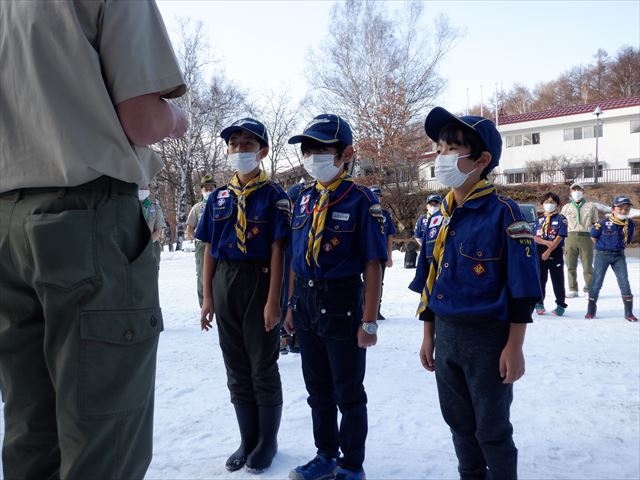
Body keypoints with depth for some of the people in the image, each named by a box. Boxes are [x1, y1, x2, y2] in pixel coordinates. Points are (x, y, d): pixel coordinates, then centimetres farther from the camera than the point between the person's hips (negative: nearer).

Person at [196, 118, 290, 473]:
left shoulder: (274, 196, -4)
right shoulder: (218, 197, 10)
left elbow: (278, 249, -10)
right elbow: (209, 250, 9)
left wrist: (273, 301, -16)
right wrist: (207, 297, 5)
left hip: (259, 282, -5)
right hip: (224, 284, 5)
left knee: (263, 367, 6)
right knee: (236, 368, 13)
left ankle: (267, 442, 24)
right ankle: (247, 440, 29)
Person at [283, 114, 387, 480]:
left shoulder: (361, 201, -12)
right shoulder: (305, 199, 7)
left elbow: (373, 265, -14)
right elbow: (297, 258, 11)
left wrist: (369, 321, -16)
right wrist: (292, 306, 12)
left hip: (342, 305, -6)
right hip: (307, 305, 6)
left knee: (348, 393, 10)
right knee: (318, 390, 19)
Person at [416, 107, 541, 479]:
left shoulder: (504, 213, -14)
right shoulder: (440, 217, 5)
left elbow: (522, 288, -14)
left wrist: (514, 347, -14)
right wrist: (429, 335, 13)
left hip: (488, 338, -6)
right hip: (446, 336, 7)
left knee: (492, 430, 9)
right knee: (459, 423, 20)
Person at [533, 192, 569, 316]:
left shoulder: (560, 219, -1)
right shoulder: (540, 219, 12)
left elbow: (559, 238, -10)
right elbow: (535, 237, 4)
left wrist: (549, 251, -14)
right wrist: (547, 242, -14)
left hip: (555, 254, -3)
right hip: (540, 254, 4)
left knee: (557, 280, 1)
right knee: (540, 279, 7)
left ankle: (560, 305, 10)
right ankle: (539, 304, 17)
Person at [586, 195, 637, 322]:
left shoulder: (630, 224, -3)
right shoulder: (603, 222, -15)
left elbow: (628, 239, 14)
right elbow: (593, 237, -1)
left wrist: (619, 247, 6)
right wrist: (602, 247, 3)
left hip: (619, 256, 3)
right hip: (602, 255, -3)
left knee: (624, 282, 0)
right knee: (597, 282, 2)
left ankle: (629, 312, 9)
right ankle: (591, 311, 14)